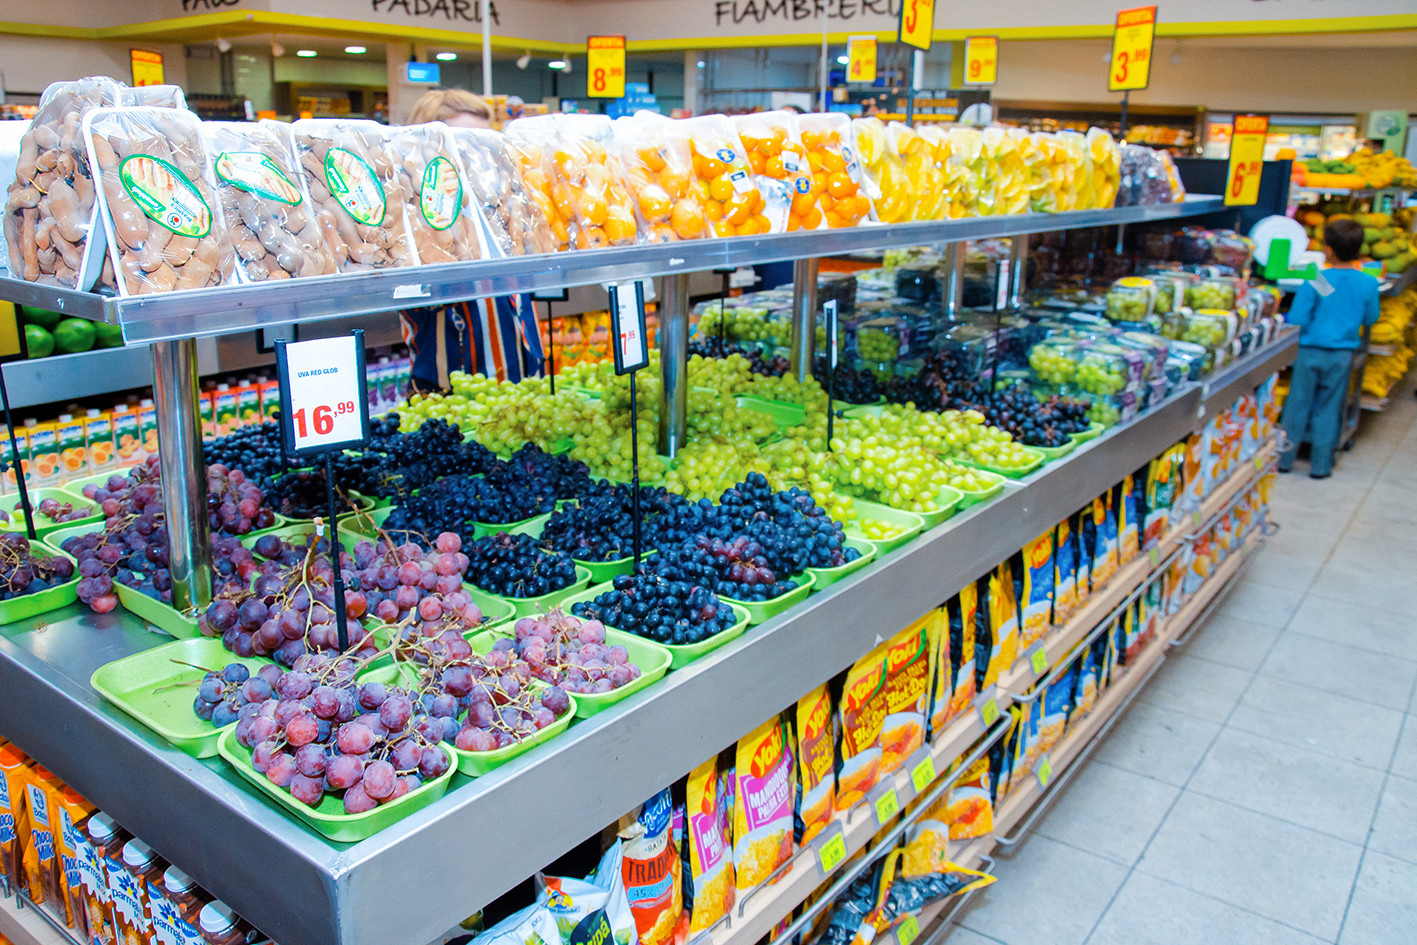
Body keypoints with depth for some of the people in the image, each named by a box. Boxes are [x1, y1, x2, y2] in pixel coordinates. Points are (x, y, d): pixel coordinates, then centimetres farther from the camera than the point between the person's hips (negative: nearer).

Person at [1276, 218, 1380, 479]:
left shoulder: (1315, 283, -16)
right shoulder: (1367, 284, -6)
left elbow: (1297, 320, -14)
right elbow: (1370, 319, 7)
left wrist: (1283, 318, 7)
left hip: (1310, 351, -2)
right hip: (1342, 354, 3)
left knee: (1297, 405, 9)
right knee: (1328, 409, 12)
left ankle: (1284, 459, 17)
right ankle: (1320, 465, 17)